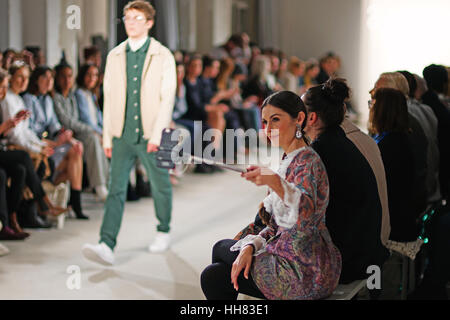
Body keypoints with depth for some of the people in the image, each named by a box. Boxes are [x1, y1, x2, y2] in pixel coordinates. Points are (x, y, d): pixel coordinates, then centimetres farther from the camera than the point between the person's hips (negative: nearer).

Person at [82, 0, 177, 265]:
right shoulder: (115, 56, 10)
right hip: (122, 135, 2)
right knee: (116, 189, -6)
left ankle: (164, 233, 33)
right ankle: (107, 246, -12)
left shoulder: (163, 56, -1)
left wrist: (156, 134, -16)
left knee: (161, 187, 12)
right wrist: (107, 136, 6)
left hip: (151, 136, -2)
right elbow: (109, 97, 10)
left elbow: (168, 98, -7)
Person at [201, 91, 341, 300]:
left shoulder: (307, 161, -17)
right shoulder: (289, 161, 14)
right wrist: (250, 246, -1)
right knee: (212, 275, 7)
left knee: (221, 248, 6)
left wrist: (274, 182, -51)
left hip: (303, 274, -8)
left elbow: (304, 215, -36)